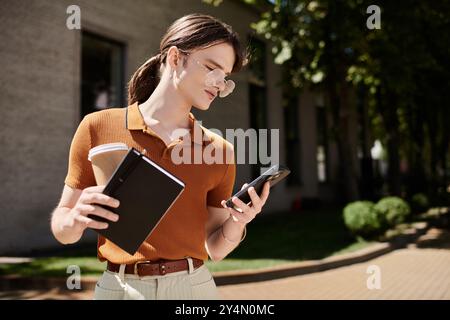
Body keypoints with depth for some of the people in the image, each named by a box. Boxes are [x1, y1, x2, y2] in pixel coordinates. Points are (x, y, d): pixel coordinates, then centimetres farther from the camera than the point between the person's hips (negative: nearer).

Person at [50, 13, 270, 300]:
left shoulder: (221, 150, 0)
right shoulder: (98, 127, -6)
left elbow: (214, 248, 5)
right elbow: (61, 229, 0)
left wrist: (236, 224, -14)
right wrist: (75, 220, -21)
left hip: (193, 286, 2)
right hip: (118, 287, -1)